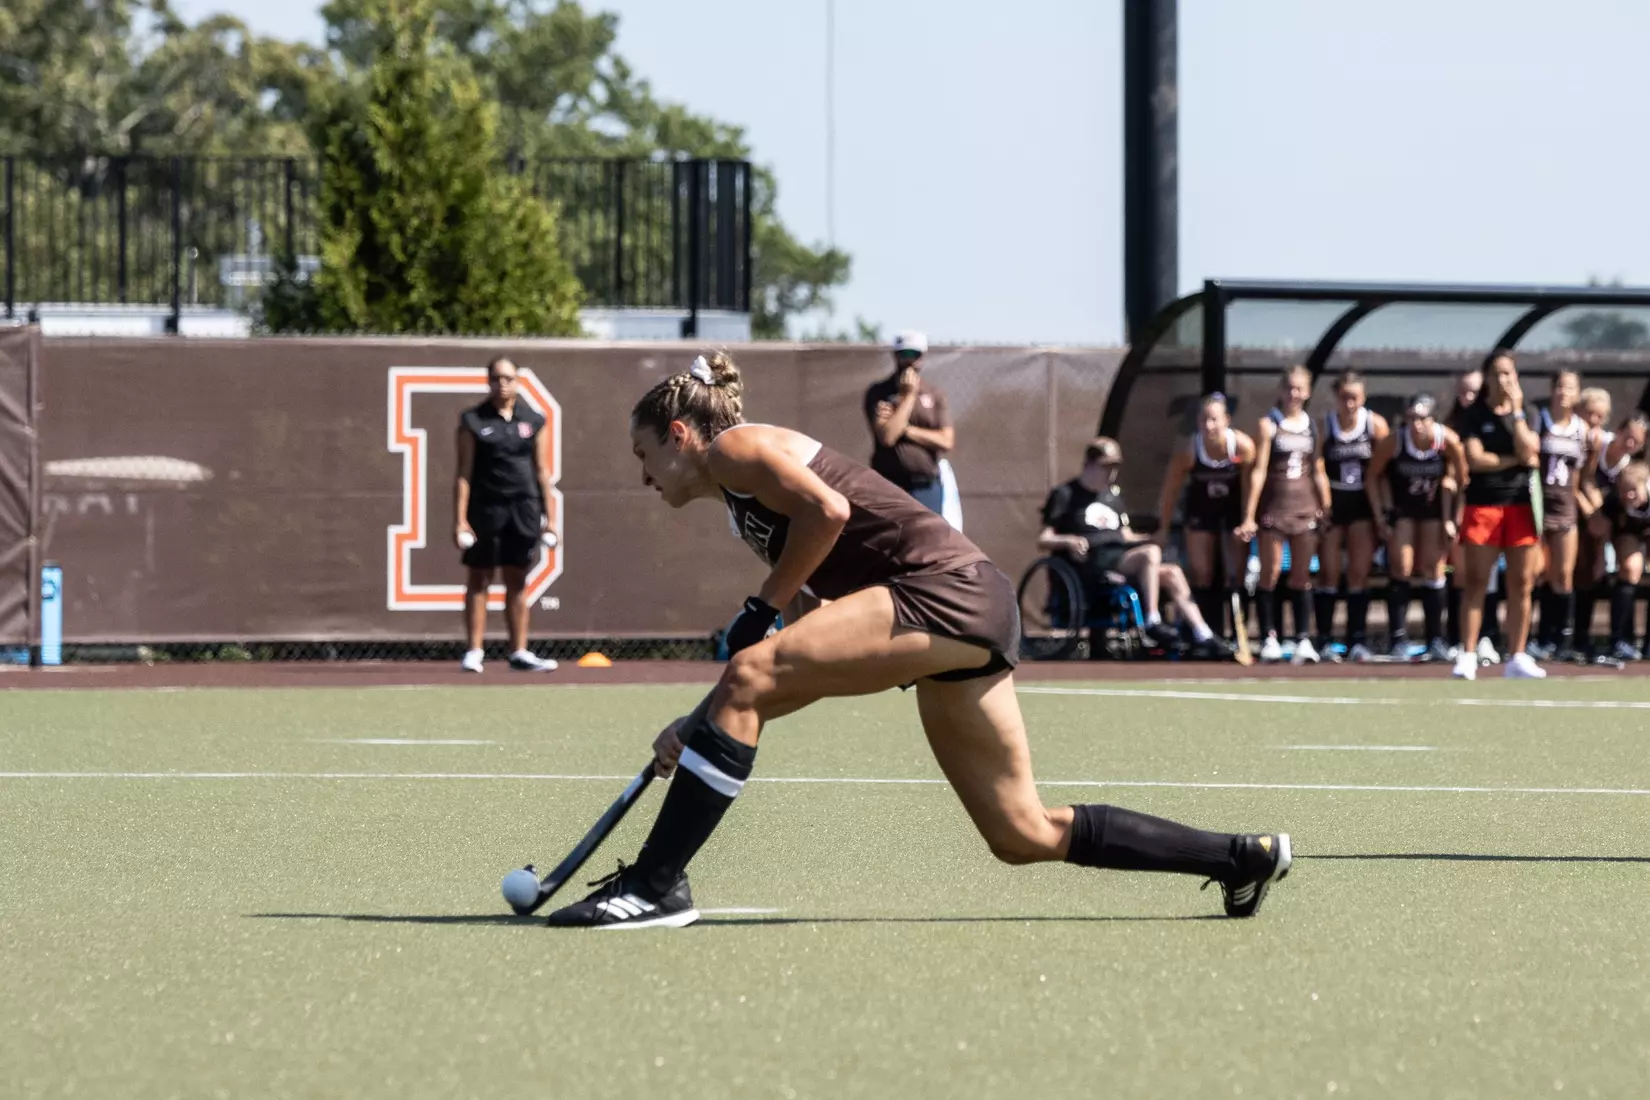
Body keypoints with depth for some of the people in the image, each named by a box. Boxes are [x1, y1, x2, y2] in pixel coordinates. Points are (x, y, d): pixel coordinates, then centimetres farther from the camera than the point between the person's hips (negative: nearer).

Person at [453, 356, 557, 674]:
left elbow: (542, 471, 12)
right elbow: (464, 473, -1)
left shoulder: (533, 421, 10)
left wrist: (548, 516, 6)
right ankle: (474, 652, 3)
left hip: (524, 509, 3)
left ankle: (519, 653, 10)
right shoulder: (473, 421, 1)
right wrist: (460, 519, -7)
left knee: (518, 582, 6)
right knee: (478, 580, 0)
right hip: (485, 507, -2)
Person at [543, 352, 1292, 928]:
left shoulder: (733, 447, 0)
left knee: (747, 677, -18)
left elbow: (828, 509, -18)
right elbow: (814, 636, 24)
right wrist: (702, 729, 17)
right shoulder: (746, 509, 26)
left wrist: (761, 609, -9)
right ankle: (1244, 857, 14)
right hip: (969, 616, 10)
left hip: (944, 586, -10)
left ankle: (655, 886, -19)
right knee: (1024, 834, 9)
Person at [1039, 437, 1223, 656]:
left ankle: (1205, 638, -16)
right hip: (1092, 562, -7)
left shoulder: (1114, 495, 25)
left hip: (1120, 558, 7)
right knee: (1150, 554, -30)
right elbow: (1043, 541, -3)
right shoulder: (1065, 495, 3)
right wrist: (1069, 541, -22)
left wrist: (1151, 540, 9)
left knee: (1172, 574, -13)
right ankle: (1152, 623, -34)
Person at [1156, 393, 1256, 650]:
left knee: (1236, 574, -2)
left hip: (1234, 507, -1)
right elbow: (1170, 491, -16)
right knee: (1201, 573, -1)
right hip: (1201, 508, 1)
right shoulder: (1189, 451, -26)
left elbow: (1249, 487, -18)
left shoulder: (1243, 446, -27)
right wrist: (1164, 528, -10)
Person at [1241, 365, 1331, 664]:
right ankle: (1269, 638, 1)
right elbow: (1259, 471, -5)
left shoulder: (1312, 426, 8)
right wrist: (1249, 516, -9)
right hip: (1273, 506, -3)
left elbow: (1318, 472, 12)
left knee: (1301, 577, 5)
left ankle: (1303, 639, 6)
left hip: (1305, 507, 3)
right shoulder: (1269, 425, -1)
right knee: (1270, 573, -3)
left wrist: (1326, 509, 8)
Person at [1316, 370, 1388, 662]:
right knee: (1328, 574, 2)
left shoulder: (1376, 425, -5)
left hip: (1363, 504, 1)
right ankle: (1324, 641, 6)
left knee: (1359, 574, 0)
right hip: (1332, 505, -1)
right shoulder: (1323, 427, -8)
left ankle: (1357, 640, 4)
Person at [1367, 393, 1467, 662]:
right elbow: (1373, 476, -11)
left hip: (1435, 505, 1)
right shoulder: (1393, 441, -26)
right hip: (1401, 506, -1)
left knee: (1433, 569, 2)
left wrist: (1455, 518, -13)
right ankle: (1398, 639, -2)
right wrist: (1380, 517, -12)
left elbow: (1462, 478, -13)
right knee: (1401, 569, -5)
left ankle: (1436, 639, 8)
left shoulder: (1448, 440, -26)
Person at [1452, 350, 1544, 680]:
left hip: (1522, 504, 2)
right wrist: (1516, 459, -7)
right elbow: (1475, 459, -9)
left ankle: (1517, 658, 7)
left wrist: (1516, 410, -7)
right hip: (1483, 504, -2)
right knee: (1475, 583, -4)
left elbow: (1528, 451, -9)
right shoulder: (1474, 415, 3)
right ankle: (1467, 656, -2)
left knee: (1521, 584, 2)